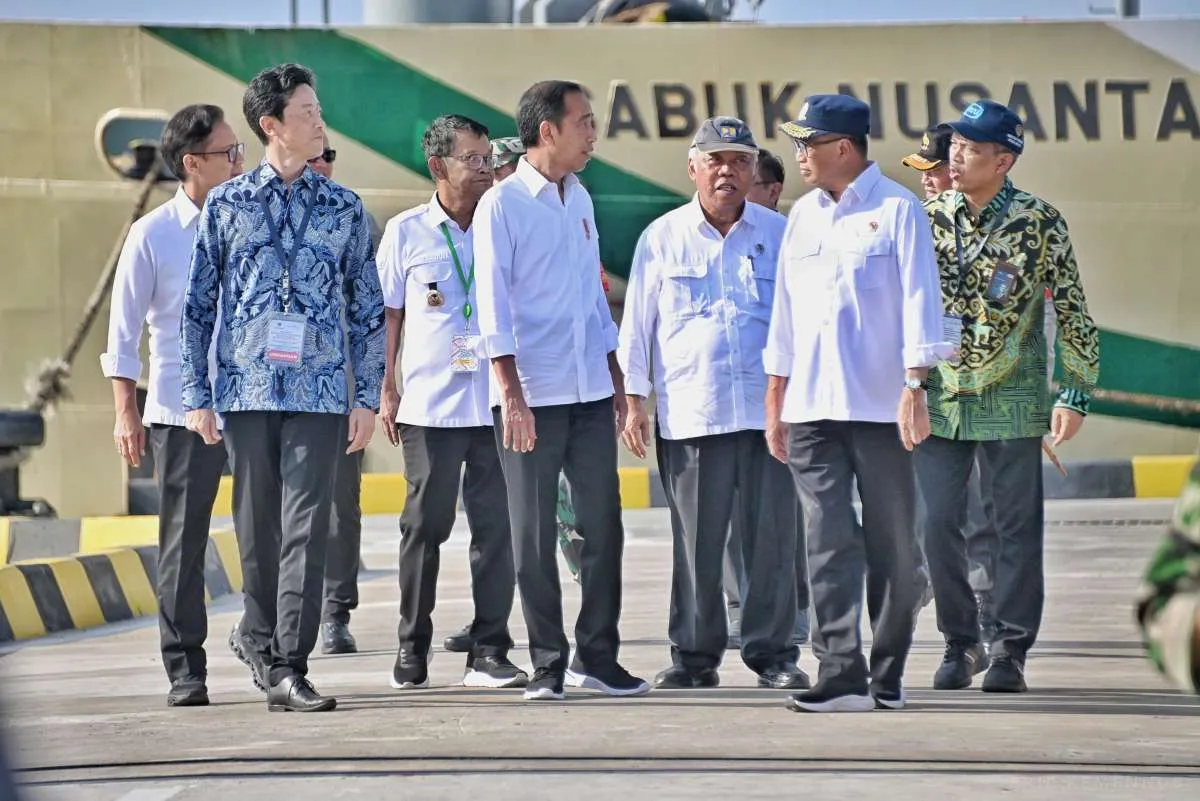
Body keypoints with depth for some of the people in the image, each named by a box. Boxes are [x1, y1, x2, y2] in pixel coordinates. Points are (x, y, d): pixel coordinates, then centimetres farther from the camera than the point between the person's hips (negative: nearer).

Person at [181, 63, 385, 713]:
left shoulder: (343, 209, 8)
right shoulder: (225, 205, 5)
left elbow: (366, 310, 10)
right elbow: (197, 305, 8)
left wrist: (368, 397, 5)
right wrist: (196, 396, 3)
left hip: (319, 391, 0)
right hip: (245, 389, 0)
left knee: (306, 530, -9)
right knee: (257, 529, 6)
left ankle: (286, 667, -9)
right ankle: (262, 639, 26)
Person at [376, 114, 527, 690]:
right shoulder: (406, 231, 4)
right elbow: (388, 313, 9)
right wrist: (386, 389, 4)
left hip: (495, 401, 1)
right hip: (429, 404, -1)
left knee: (496, 525, -2)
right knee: (425, 524, 5)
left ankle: (488, 652, 4)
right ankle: (412, 649, 16)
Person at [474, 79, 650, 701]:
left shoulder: (580, 200, 13)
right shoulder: (502, 204, -6)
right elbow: (494, 305, -10)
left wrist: (616, 379, 19)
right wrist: (511, 394, -17)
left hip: (590, 393, 6)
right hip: (531, 396, -6)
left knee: (603, 524, 5)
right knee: (534, 533, 0)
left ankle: (596, 656, 15)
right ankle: (547, 664, 8)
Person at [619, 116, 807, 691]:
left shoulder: (779, 234, 9)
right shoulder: (662, 238, 8)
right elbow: (637, 325, 10)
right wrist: (633, 399, 5)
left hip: (770, 410, 0)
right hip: (689, 416, 0)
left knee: (773, 537, 0)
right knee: (696, 542, 2)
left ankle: (773, 652, 8)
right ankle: (694, 655, 10)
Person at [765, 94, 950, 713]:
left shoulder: (896, 209, -1)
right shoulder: (802, 216, 15)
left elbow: (918, 301, -6)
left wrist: (914, 388, -14)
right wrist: (774, 399, 16)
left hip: (880, 407, -4)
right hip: (812, 408, 4)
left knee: (890, 544, 2)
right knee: (828, 540, -4)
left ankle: (887, 676, 11)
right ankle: (841, 674, -7)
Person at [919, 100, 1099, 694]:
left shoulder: (1039, 222, -6)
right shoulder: (929, 218, 2)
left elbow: (1072, 310, -2)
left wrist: (1076, 393, -6)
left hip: (1012, 400, -3)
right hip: (939, 398, 3)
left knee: (1018, 528, 1)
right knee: (938, 524, 1)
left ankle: (1009, 651, 9)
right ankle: (960, 644, 15)